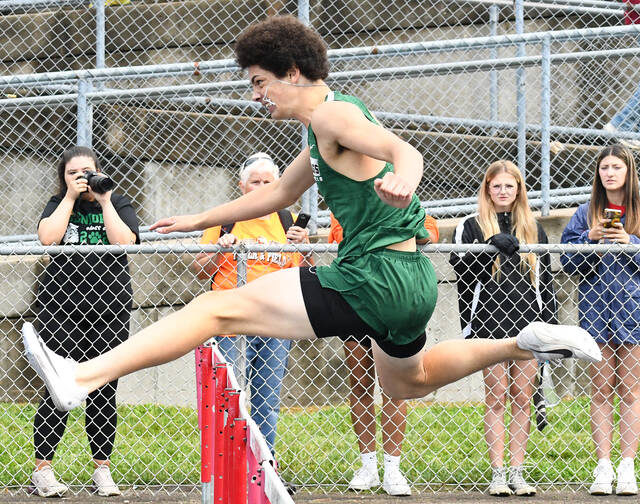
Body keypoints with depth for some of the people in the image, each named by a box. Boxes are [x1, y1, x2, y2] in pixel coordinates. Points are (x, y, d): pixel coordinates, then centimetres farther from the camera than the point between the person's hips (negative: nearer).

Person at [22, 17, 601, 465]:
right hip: (409, 283, 10)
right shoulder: (322, 139, 20)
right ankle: (525, 344, 26)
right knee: (409, 382, 36)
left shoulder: (331, 114, -11)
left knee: (219, 307, -11)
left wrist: (402, 180, -52)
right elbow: (277, 193, 35)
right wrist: (200, 220, 38)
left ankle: (83, 376, -16)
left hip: (372, 282, -10)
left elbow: (403, 149, -29)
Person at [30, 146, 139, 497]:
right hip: (60, 307, -1)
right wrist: (71, 198, -7)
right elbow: (48, 238, -9)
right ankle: (42, 469, -3)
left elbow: (124, 241, -7)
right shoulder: (58, 205, 10)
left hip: (110, 308, 1)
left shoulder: (119, 204, 11)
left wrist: (104, 201, -7)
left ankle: (102, 470, 8)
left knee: (104, 391, 1)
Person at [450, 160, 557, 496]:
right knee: (496, 398, -4)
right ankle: (497, 474, -3)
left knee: (522, 399, 3)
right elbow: (460, 269, -8)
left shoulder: (533, 229, 16)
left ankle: (517, 473, 6)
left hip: (528, 322, 3)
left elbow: (545, 279, 16)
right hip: (490, 323, -3)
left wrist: (550, 324, 9)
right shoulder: (471, 227, 6)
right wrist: (492, 245, -19)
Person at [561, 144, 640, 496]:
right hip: (596, 307, 1)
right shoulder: (586, 214, 10)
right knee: (601, 389, 1)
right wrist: (590, 238, -9)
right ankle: (603, 467, 0)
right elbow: (567, 262, 7)